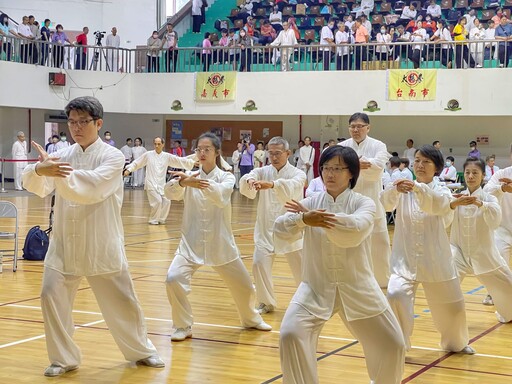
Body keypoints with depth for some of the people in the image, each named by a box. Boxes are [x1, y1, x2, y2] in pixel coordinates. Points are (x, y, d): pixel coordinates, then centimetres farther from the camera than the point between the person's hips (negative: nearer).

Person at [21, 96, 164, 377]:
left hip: (102, 246, -3)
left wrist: (58, 173, -33)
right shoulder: (62, 156, 2)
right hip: (64, 244, 3)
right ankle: (64, 359, 16)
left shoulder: (112, 157, -8)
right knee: (52, 298, -3)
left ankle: (141, 350, 32)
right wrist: (40, 170, -36)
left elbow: (91, 189, -24)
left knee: (121, 302, 8)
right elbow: (37, 186, -13)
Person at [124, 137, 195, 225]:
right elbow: (136, 163, 2)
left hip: (161, 184, 4)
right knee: (158, 201, -13)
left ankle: (161, 219, 22)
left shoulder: (167, 156, 2)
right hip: (151, 183, -4)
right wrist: (129, 169, -9)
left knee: (166, 201, 1)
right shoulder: (148, 155, -3)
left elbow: (180, 161, -1)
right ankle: (153, 220, 8)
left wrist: (193, 163, -7)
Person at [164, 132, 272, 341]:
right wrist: (181, 183, -45)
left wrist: (195, 182, -45)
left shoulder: (226, 177, -4)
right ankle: (183, 326, -2)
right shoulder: (190, 176, -1)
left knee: (243, 285, 12)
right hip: (192, 242, 0)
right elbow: (171, 192, -21)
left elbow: (221, 195, -28)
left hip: (220, 243, 0)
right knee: (173, 279, -22)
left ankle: (251, 319, 43)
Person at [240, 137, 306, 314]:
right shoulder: (262, 172, -1)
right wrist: (249, 180, -47)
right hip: (266, 229, 2)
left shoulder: (297, 174, -7)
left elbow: (292, 187, -32)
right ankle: (267, 302, 13)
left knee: (300, 267, 5)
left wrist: (271, 184, -52)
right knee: (259, 264, -8)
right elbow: (246, 189, -21)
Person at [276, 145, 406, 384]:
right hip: (316, 288, 0)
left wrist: (320, 219, -25)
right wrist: (303, 219, -36)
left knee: (392, 346, 6)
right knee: (290, 335, -21)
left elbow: (355, 230, -25)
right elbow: (281, 229, -16)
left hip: (357, 288, 0)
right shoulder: (310, 203, 0)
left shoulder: (363, 204, -3)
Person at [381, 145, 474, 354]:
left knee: (451, 304, 14)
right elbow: (385, 203, -21)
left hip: (435, 259, 1)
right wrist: (394, 190, -45)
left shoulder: (442, 191, -2)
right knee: (395, 296, -25)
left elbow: (440, 205, -27)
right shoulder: (404, 191, -1)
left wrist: (418, 188, -46)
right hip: (405, 259, -1)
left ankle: (456, 343, 43)